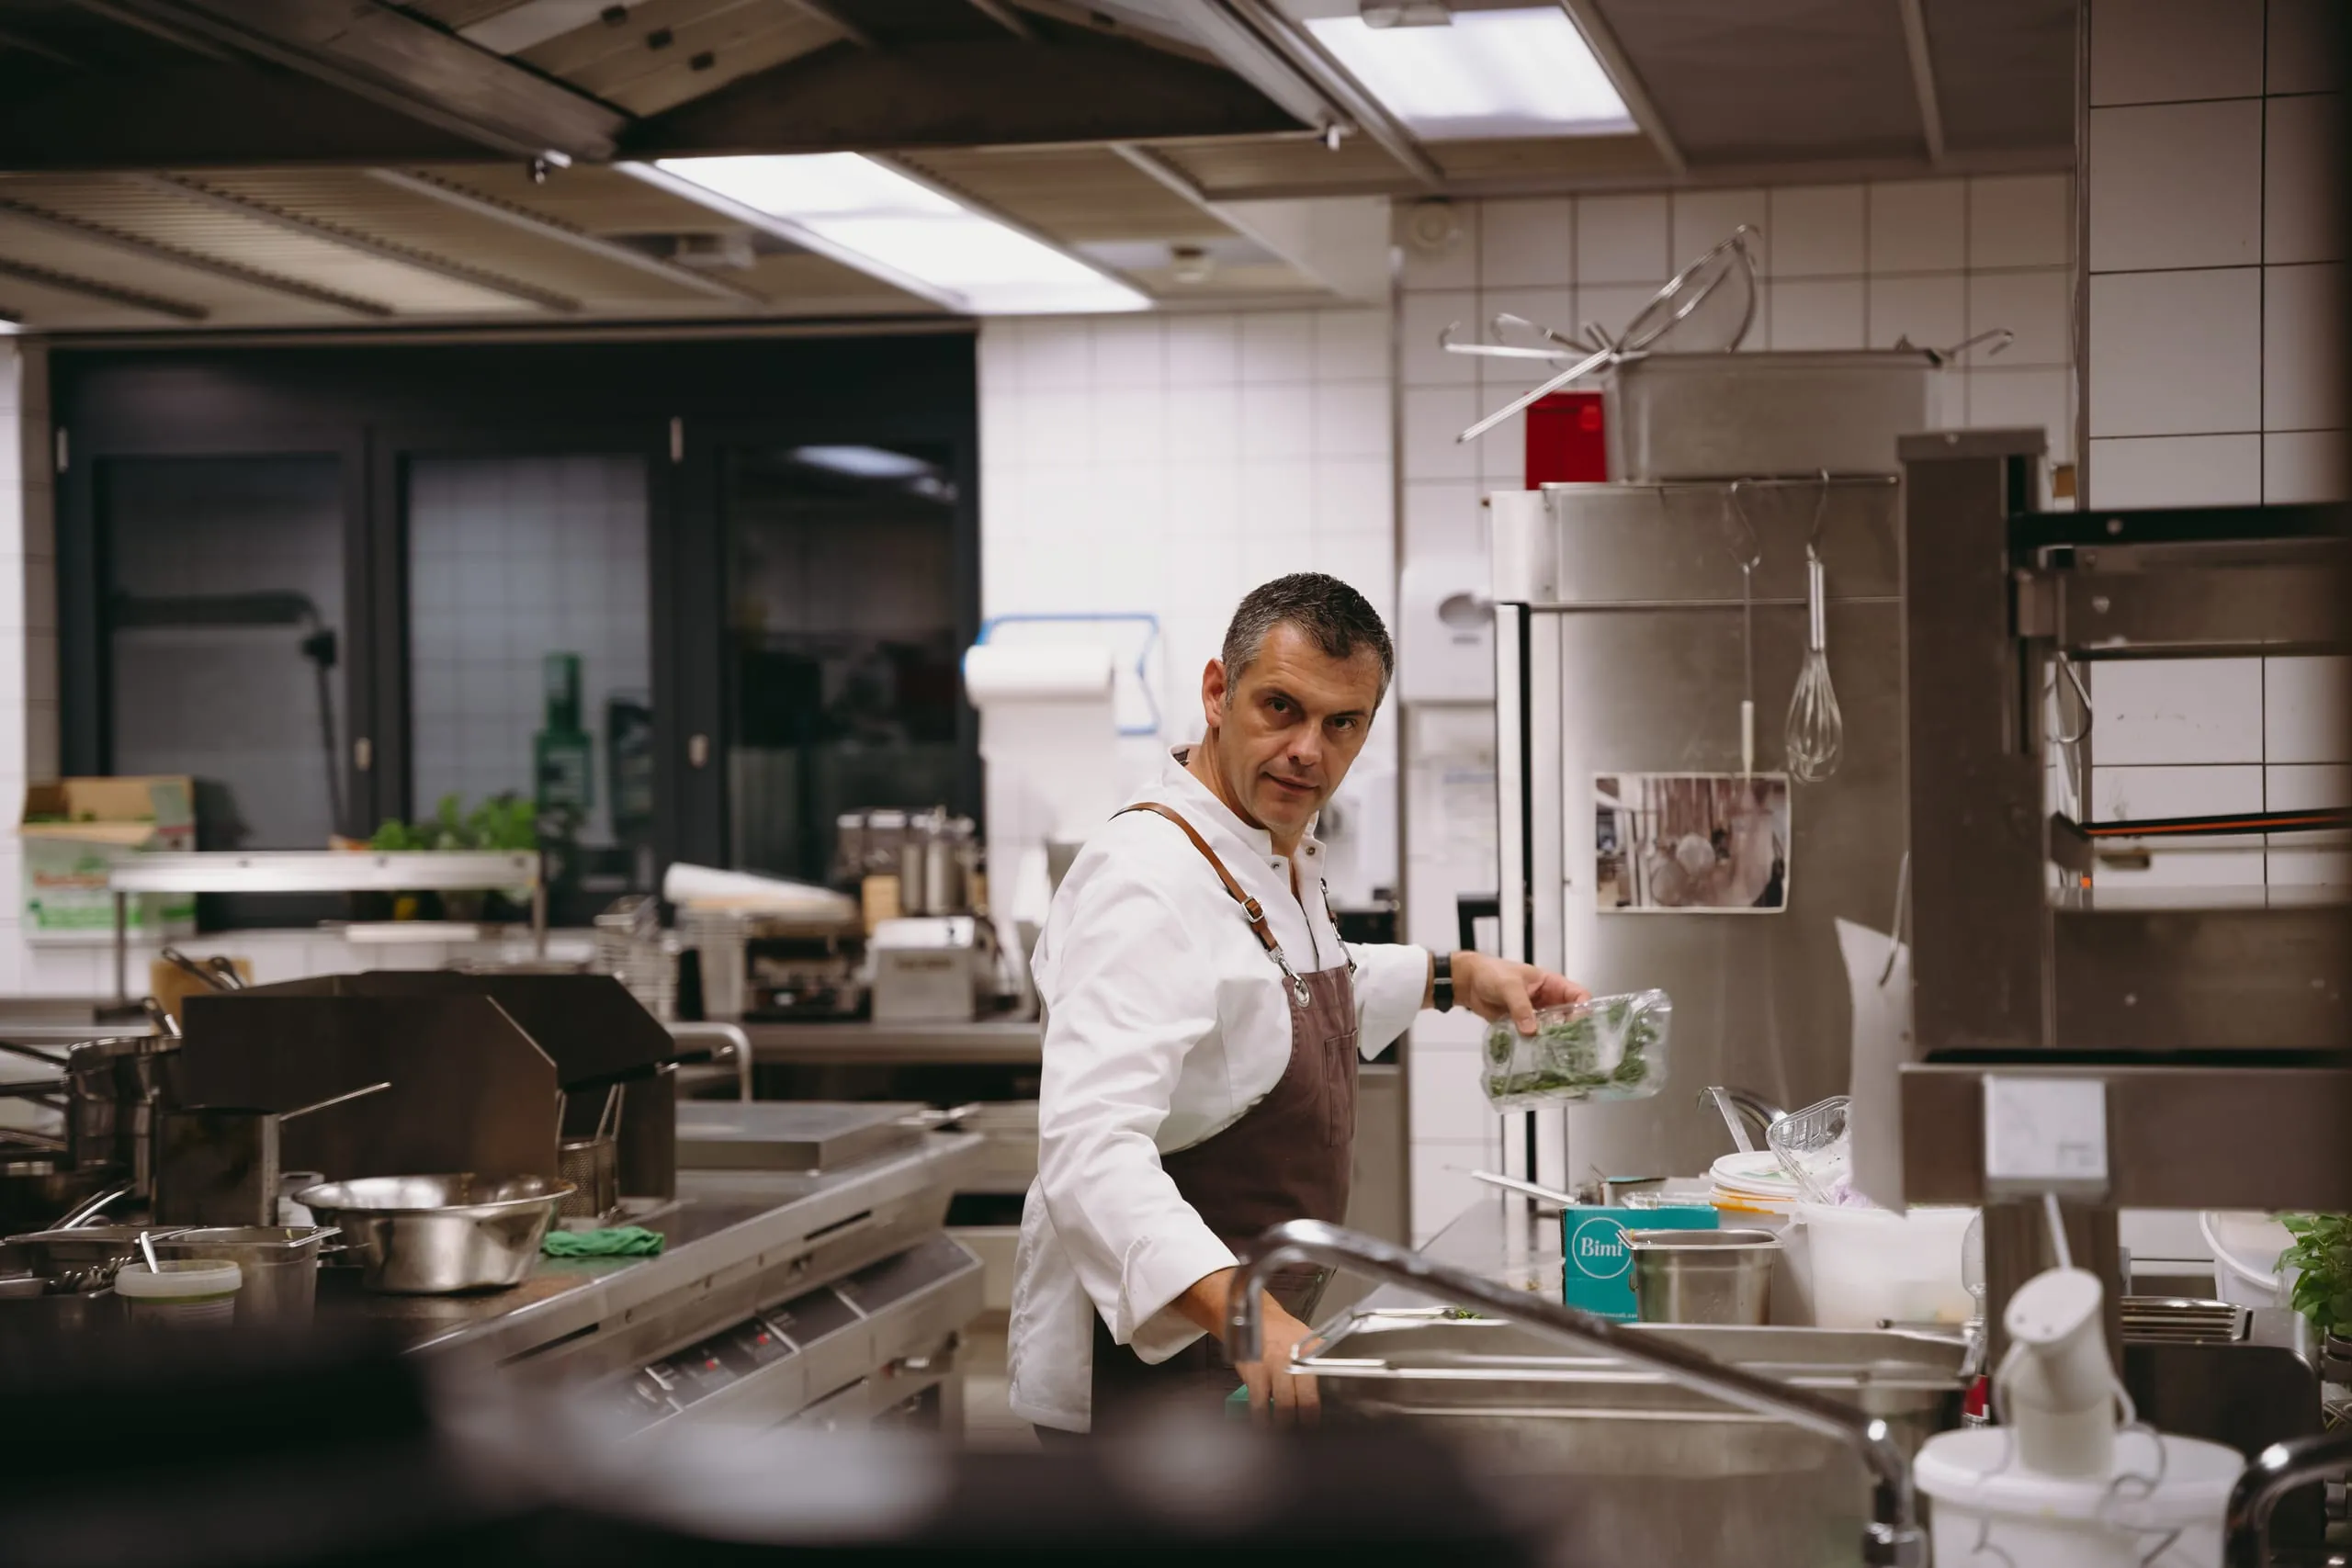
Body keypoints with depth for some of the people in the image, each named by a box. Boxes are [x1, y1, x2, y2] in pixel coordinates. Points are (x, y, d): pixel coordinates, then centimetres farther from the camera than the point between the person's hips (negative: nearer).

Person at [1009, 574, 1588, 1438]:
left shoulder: (1284, 854, 10)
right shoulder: (1146, 881, -23)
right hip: (1148, 1365, -10)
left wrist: (1456, 979, 22)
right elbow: (1091, 1147, -37)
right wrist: (1240, 1314, -49)